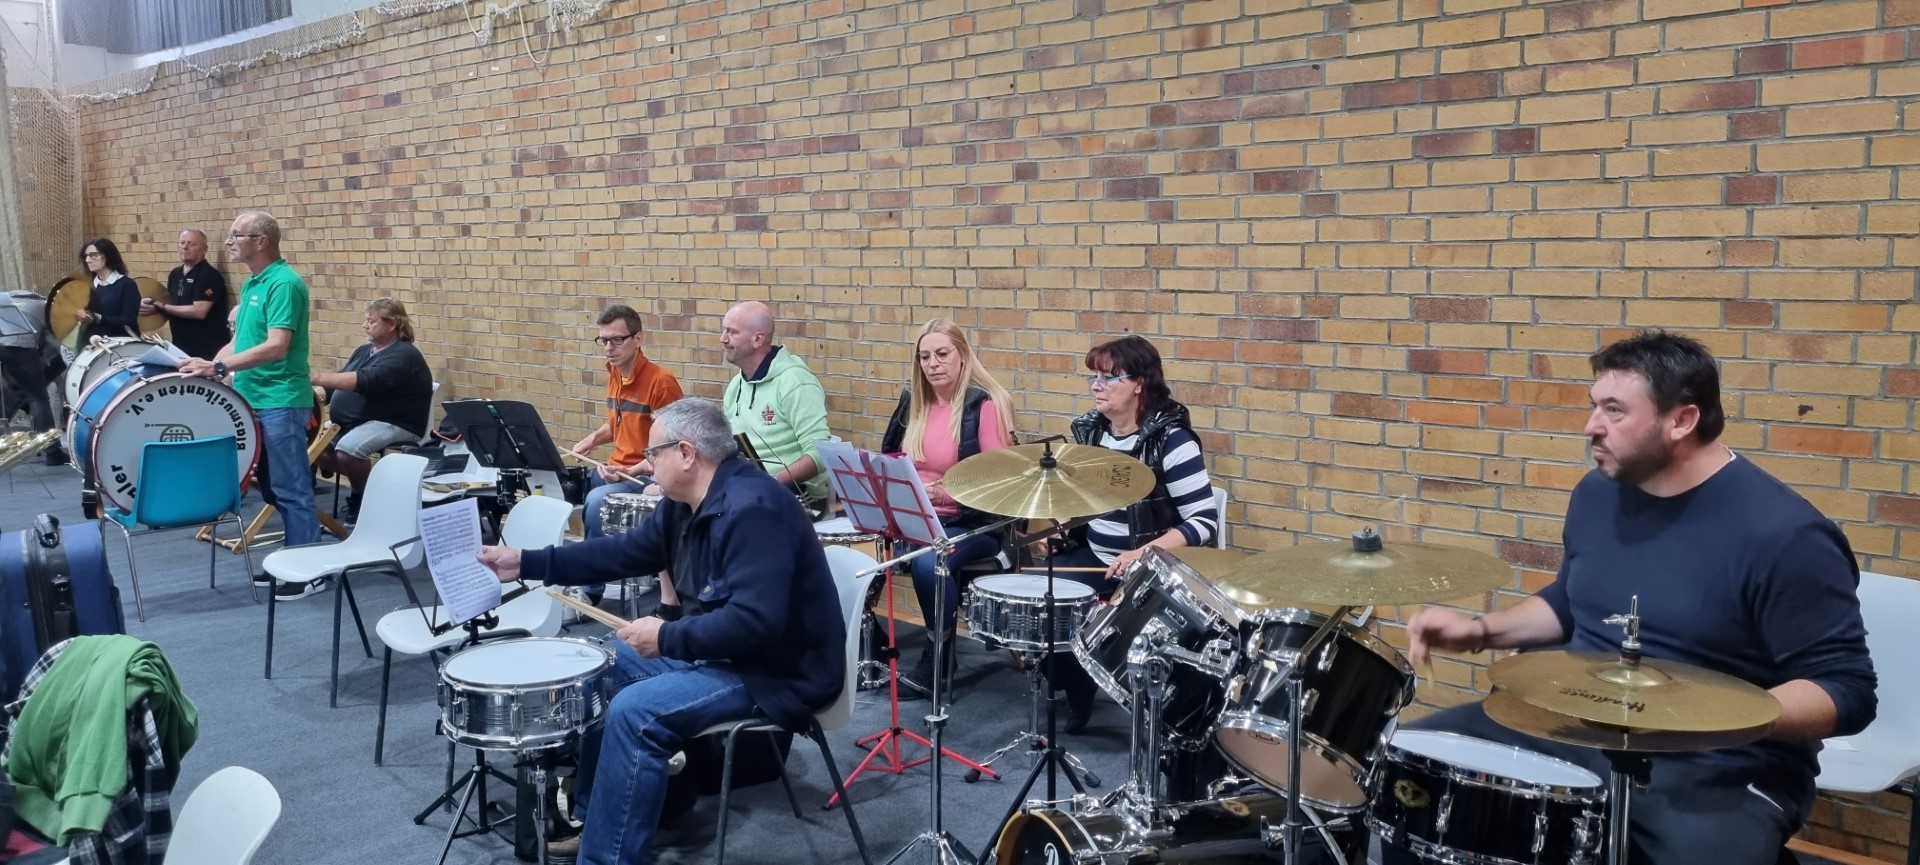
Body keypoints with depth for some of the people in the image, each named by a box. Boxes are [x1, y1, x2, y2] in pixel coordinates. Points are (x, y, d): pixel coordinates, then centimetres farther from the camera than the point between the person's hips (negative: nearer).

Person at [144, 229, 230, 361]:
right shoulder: (175, 274, 13)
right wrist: (152, 305, 1)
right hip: (180, 348, 8)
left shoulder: (209, 275, -12)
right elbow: (173, 306, 22)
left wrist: (161, 307, -16)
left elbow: (199, 312, -21)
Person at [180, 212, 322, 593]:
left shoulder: (284, 283, -16)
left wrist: (219, 367, -27)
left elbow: (276, 347, -25)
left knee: (291, 489, -4)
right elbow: (240, 340, 21)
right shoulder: (251, 284, 14)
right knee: (277, 488, 14)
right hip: (256, 401, 10)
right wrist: (208, 368, 8)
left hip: (281, 402, -10)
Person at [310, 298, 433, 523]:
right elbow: (340, 382, 16)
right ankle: (364, 482, 8)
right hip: (350, 423, 10)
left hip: (394, 425, -10)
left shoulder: (403, 355, -13)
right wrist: (316, 395, -7)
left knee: (347, 448, -34)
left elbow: (366, 382, -28)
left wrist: (320, 378, -34)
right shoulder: (364, 351, 17)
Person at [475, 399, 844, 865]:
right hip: (717, 647, 11)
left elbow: (758, 620, -34)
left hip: (778, 668, -11)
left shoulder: (752, 508, -26)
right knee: (606, 665, 14)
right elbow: (626, 551, 14)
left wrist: (669, 638, -23)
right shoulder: (688, 502, 6)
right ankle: (593, 815, 24)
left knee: (635, 712, -23)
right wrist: (526, 563, 9)